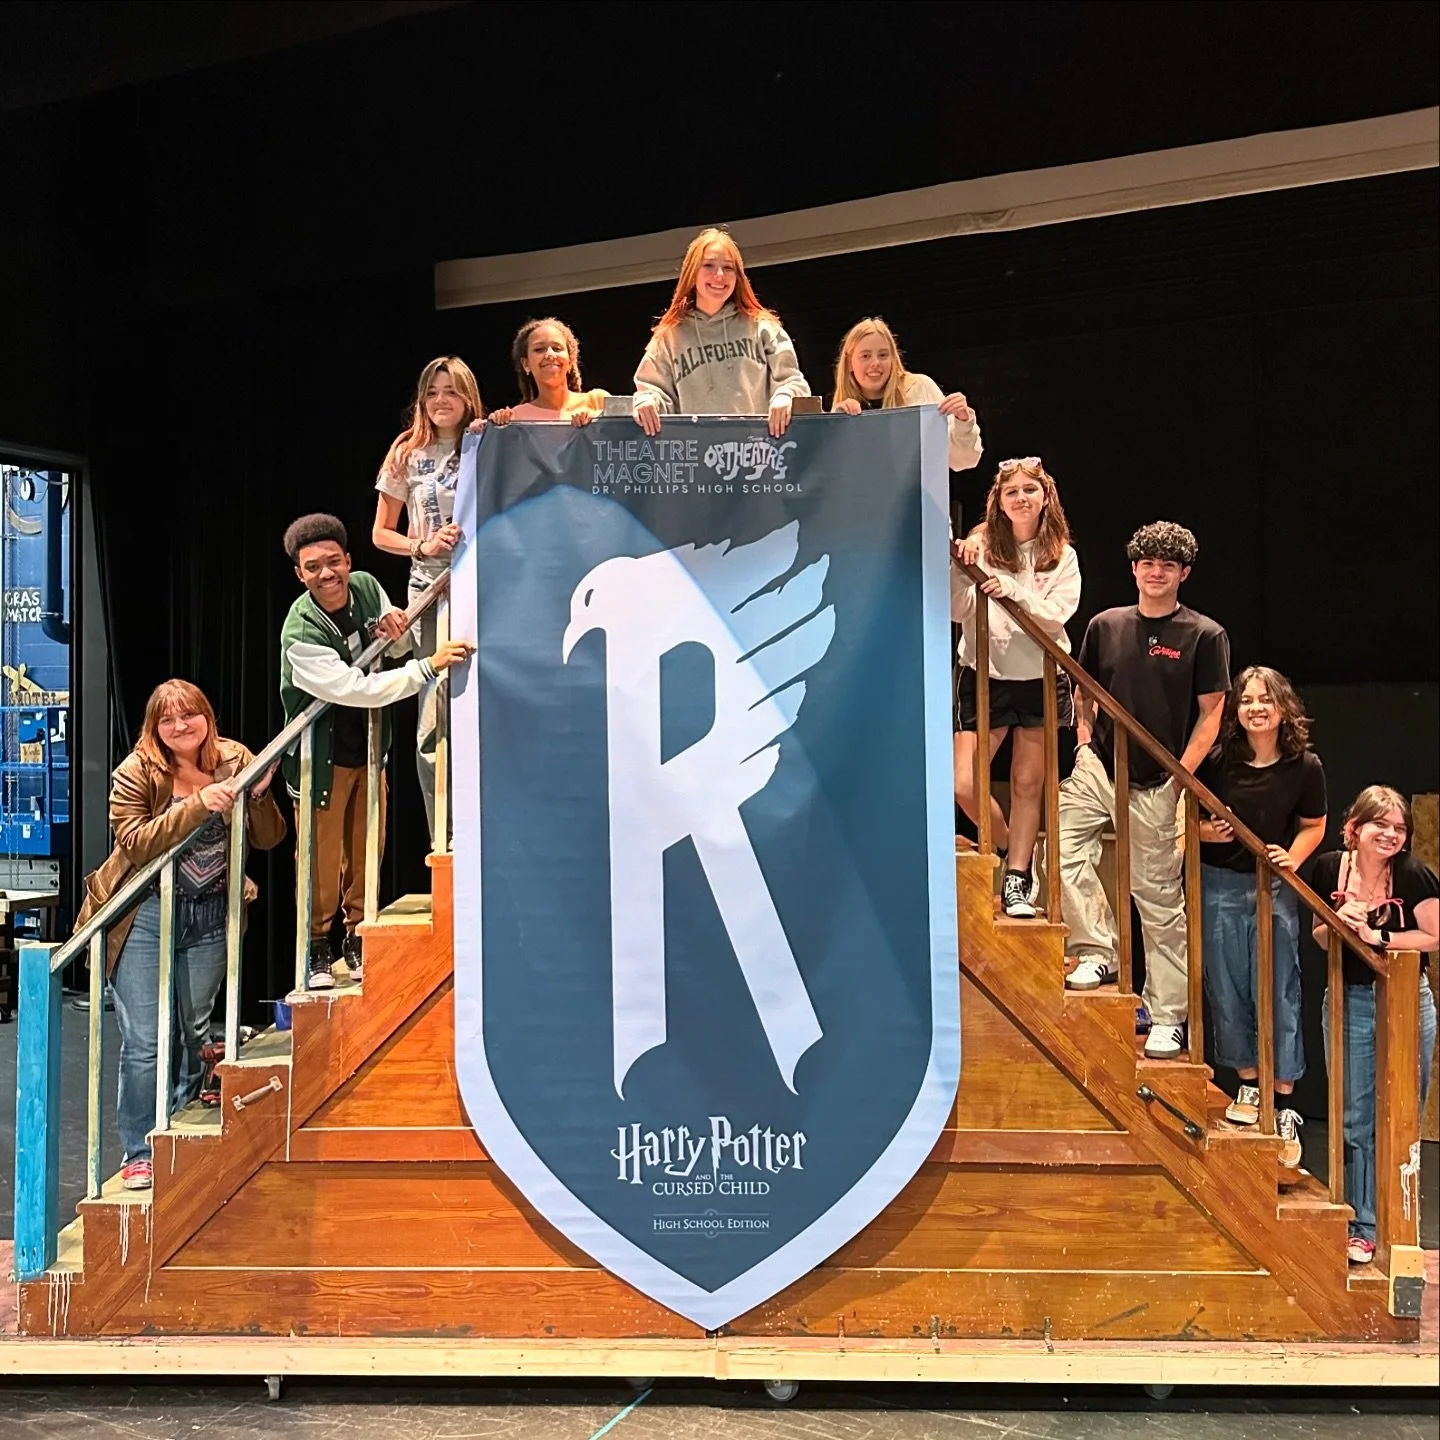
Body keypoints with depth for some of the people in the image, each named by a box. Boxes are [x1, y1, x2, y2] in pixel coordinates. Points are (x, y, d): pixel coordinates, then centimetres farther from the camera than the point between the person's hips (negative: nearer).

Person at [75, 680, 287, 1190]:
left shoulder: (235, 761, -2)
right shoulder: (136, 773, -11)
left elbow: (268, 840, -1)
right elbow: (135, 844, -24)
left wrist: (259, 796, -21)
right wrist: (198, 804, -34)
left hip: (211, 916, 3)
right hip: (145, 914, -3)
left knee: (195, 1033, 16)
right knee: (144, 1041, -5)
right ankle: (139, 1154, 10)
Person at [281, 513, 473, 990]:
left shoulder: (367, 588, -8)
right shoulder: (300, 634, -26)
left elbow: (403, 648, 8)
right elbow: (357, 689, -32)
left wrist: (399, 634, -17)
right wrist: (430, 666, -35)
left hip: (369, 746, 6)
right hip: (322, 756, -6)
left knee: (366, 851, 13)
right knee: (323, 858, 2)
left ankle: (358, 942, 29)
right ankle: (317, 948, 22)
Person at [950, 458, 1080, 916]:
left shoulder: (1062, 556, 4)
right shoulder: (981, 546, 0)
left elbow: (1057, 614, -10)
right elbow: (957, 611, -7)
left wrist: (1013, 592, -24)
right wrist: (960, 570, -23)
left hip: (1041, 680, 1)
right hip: (986, 677, -1)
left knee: (1027, 784, 7)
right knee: (964, 785, -8)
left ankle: (1016, 880, 20)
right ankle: (1014, 850, 18)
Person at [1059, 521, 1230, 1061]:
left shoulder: (1205, 635, -2)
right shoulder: (1105, 625, 7)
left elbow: (1211, 714, -3)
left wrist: (1181, 775, -10)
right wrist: (1085, 742, 4)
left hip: (1156, 785, -3)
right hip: (1098, 767, 3)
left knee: (1159, 900, 3)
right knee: (1063, 852, -17)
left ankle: (1167, 1016, 13)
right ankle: (1098, 950, 4)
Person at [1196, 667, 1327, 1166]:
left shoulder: (1305, 767, -7)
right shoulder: (1216, 761, -8)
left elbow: (1313, 826, 8)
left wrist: (1291, 857, -9)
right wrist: (1207, 832, -16)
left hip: (1274, 889, -1)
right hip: (1219, 886, 1)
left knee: (1278, 996, 0)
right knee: (1228, 993, 8)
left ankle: (1285, 1111, 8)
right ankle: (1248, 1087, 27)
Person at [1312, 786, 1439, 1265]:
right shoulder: (1329, 869, -3)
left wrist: (1376, 935, -19)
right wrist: (1338, 922, -14)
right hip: (1349, 1002, 2)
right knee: (1357, 1121, 8)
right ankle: (1363, 1227, 19)